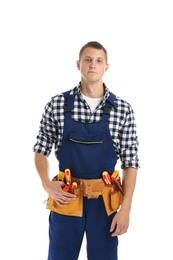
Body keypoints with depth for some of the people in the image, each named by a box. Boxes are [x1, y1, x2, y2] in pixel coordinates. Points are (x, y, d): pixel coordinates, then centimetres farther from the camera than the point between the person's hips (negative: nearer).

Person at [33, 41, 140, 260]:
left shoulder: (122, 109, -3)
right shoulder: (57, 104, -2)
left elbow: (130, 162, -1)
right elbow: (41, 151, 6)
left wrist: (125, 208, -7)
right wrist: (47, 185, -9)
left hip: (104, 200, 0)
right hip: (66, 198, 0)